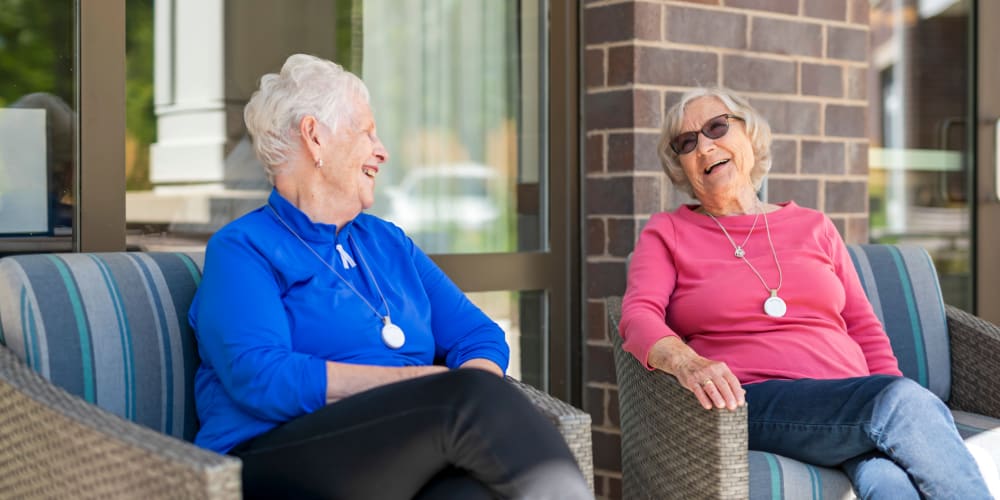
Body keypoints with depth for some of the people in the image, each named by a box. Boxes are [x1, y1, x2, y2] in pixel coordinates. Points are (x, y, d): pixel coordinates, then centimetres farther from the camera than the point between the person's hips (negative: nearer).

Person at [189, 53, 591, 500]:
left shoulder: (388, 242, 23)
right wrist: (426, 382, -13)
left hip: (408, 459, 5)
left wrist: (470, 400, -8)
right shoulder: (242, 249, 3)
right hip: (280, 459, -5)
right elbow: (263, 379, -13)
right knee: (471, 395, -30)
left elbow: (480, 338, 17)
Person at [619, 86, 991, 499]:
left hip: (852, 408, 3)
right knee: (903, 398, -31)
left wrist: (904, 414, 2)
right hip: (755, 401, -3)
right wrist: (684, 361, -27)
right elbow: (638, 316, -4)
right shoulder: (666, 233, 14)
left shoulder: (814, 227, 21)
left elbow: (864, 328, 20)